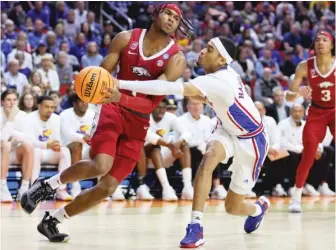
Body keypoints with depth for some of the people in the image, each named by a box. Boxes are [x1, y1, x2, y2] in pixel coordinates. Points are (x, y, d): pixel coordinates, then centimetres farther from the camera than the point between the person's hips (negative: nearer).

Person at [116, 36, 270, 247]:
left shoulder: (216, 81, -36)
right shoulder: (224, 72, -10)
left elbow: (171, 88, -48)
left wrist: (122, 84, -55)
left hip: (250, 140, -7)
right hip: (229, 131, 7)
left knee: (233, 207, 2)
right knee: (209, 156, -28)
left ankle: (259, 208, 40)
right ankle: (196, 226, -27)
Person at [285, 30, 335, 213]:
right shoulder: (305, 66, -12)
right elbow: (289, 96, -10)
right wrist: (297, 92, -31)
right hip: (316, 112, 1)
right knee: (308, 156, -8)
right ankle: (296, 197, 5)